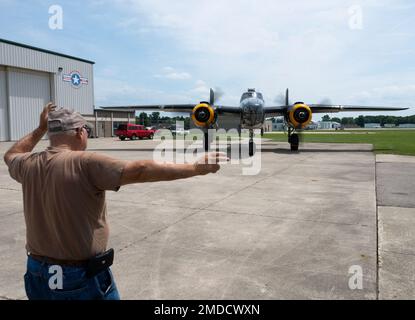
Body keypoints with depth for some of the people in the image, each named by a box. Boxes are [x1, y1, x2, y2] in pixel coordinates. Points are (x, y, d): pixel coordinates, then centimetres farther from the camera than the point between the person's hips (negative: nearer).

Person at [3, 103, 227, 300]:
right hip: (82, 278, -6)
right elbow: (141, 170, -30)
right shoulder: (85, 164, -23)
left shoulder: (29, 165, -2)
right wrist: (197, 168, -27)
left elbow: (11, 156, 22)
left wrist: (40, 129, 24)